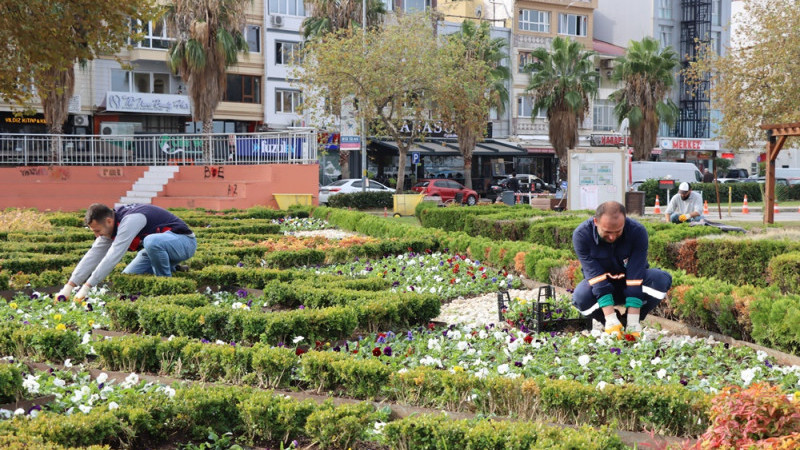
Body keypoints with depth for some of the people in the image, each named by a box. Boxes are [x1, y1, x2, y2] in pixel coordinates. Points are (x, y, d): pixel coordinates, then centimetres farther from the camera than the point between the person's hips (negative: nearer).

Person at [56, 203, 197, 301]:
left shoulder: (130, 220, -31)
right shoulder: (108, 227, -2)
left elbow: (113, 256, -35)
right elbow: (93, 255, -2)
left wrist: (87, 287, -33)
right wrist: (69, 287, -9)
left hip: (184, 242, -9)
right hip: (159, 247, 9)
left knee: (152, 241, -40)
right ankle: (170, 268, 14)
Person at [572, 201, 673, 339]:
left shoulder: (638, 232, -25)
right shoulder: (581, 235, -26)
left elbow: (636, 274, -29)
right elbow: (595, 275, -30)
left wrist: (633, 322, -35)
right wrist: (611, 319, -38)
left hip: (631, 281, 1)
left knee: (662, 279, -29)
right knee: (581, 297, -35)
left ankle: (632, 322, -8)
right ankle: (606, 322, -3)